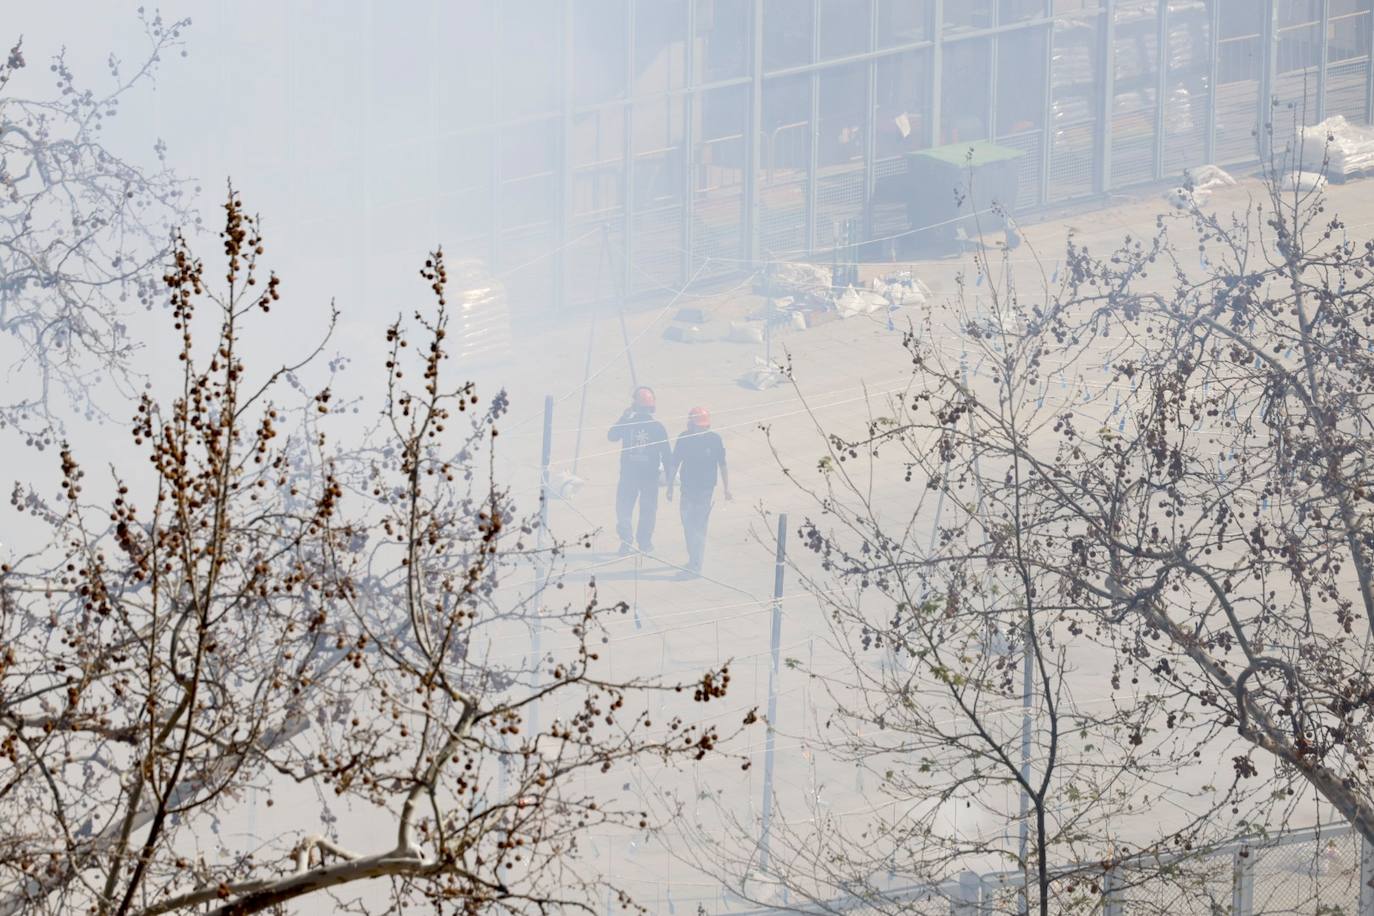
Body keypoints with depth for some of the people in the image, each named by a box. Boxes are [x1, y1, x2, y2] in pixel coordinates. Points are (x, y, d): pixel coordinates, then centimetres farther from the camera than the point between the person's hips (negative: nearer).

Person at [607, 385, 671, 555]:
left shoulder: (627, 423, -10)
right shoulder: (657, 427, -10)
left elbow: (612, 436, 10)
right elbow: (666, 453, -5)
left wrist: (623, 417, 17)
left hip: (628, 475, 0)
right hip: (650, 476, 0)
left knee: (624, 509, 10)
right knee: (648, 510, 14)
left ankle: (626, 541, -4)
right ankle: (645, 543, 19)